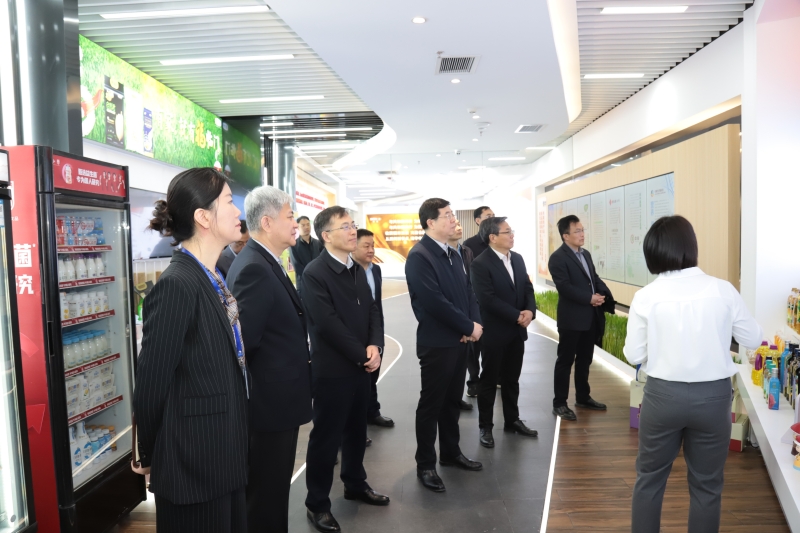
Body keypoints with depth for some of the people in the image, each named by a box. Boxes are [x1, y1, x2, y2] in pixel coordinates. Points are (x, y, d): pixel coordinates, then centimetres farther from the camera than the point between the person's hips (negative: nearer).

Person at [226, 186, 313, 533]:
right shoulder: (254, 269, -22)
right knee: (268, 492, 8)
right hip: (272, 400, -9)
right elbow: (246, 341, -26)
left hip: (276, 399, 10)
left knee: (273, 486, 23)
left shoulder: (265, 263, 10)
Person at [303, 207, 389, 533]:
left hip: (361, 366, 7)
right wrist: (362, 354, -15)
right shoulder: (315, 273, -16)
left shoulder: (357, 269, 8)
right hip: (333, 369, -7)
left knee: (357, 430, 21)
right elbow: (328, 324, -21)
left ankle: (355, 484, 40)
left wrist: (375, 346, -9)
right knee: (326, 437, 6)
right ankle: (317, 503, 23)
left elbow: (372, 310, 8)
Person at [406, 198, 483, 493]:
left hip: (459, 340, 8)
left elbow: (468, 291, 11)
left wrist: (475, 323, -6)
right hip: (436, 343, -8)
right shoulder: (419, 256, -17)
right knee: (431, 404, 5)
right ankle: (425, 464, 19)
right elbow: (434, 302, -24)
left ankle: (451, 452, 35)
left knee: (452, 400, 18)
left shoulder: (453, 255, 12)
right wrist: (469, 327, -16)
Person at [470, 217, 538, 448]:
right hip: (495, 332, -6)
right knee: (489, 381, 6)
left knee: (512, 379, 17)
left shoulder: (517, 258, 8)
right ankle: (485, 427, 19)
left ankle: (512, 420, 31)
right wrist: (517, 316, -19)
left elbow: (528, 288, 9)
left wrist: (530, 311, -10)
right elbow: (488, 299, -22)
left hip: (517, 331, 6)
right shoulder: (481, 263, -15)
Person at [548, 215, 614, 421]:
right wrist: (590, 299, -20)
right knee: (565, 361, 1)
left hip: (590, 317, 8)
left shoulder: (586, 254, 15)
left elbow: (595, 278, 14)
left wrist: (603, 295, -6)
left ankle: (583, 397, 31)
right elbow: (565, 287, -20)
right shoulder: (558, 258, -12)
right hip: (571, 319, -8)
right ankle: (559, 403, 10)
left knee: (584, 360, 17)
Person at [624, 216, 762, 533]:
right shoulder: (722, 290, -8)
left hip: (663, 394, -1)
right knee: (706, 484, 17)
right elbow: (753, 340, 4)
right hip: (713, 396, 1)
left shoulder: (646, 296, -10)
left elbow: (634, 355, -4)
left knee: (649, 478, 16)